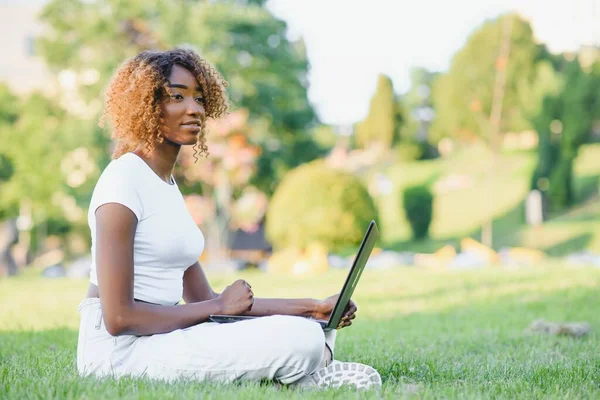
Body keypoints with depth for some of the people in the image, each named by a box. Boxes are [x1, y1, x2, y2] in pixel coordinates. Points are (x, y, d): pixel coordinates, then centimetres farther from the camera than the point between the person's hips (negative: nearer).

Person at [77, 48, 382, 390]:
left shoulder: (167, 184, 16)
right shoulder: (123, 181, -12)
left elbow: (203, 299, 12)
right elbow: (119, 316, -19)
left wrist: (312, 308, 5)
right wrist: (220, 306, -9)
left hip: (161, 337, 9)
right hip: (122, 350, -9)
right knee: (301, 339, -20)